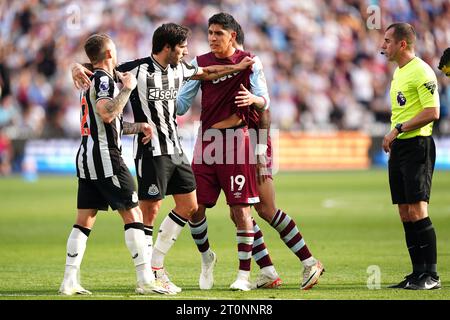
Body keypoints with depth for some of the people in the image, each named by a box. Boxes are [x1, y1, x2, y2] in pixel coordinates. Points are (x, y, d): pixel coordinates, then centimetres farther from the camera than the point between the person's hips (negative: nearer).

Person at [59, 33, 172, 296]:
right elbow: (107, 113, -26)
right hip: (105, 156, -10)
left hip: (86, 156, 10)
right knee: (133, 214, -6)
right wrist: (127, 88, -16)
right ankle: (145, 280, -8)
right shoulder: (104, 79, -9)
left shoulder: (94, 80, 20)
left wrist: (139, 126, 17)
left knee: (84, 219, 7)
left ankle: (70, 281, 2)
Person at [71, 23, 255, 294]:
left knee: (189, 207, 10)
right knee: (150, 212, -6)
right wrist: (79, 68, -30)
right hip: (151, 151, -9)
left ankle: (156, 264, 18)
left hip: (175, 149, 9)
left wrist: (237, 68, 26)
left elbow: (205, 73, 26)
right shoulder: (138, 70, -14)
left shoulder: (178, 69, 9)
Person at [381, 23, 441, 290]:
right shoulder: (399, 72, 17)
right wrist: (392, 138, 13)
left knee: (417, 210, -13)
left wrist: (398, 129, -18)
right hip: (399, 147, 10)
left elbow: (432, 112, -19)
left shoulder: (421, 71, -12)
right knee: (405, 214, 7)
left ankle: (431, 275, -10)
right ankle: (418, 273, 11)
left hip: (417, 145, -10)